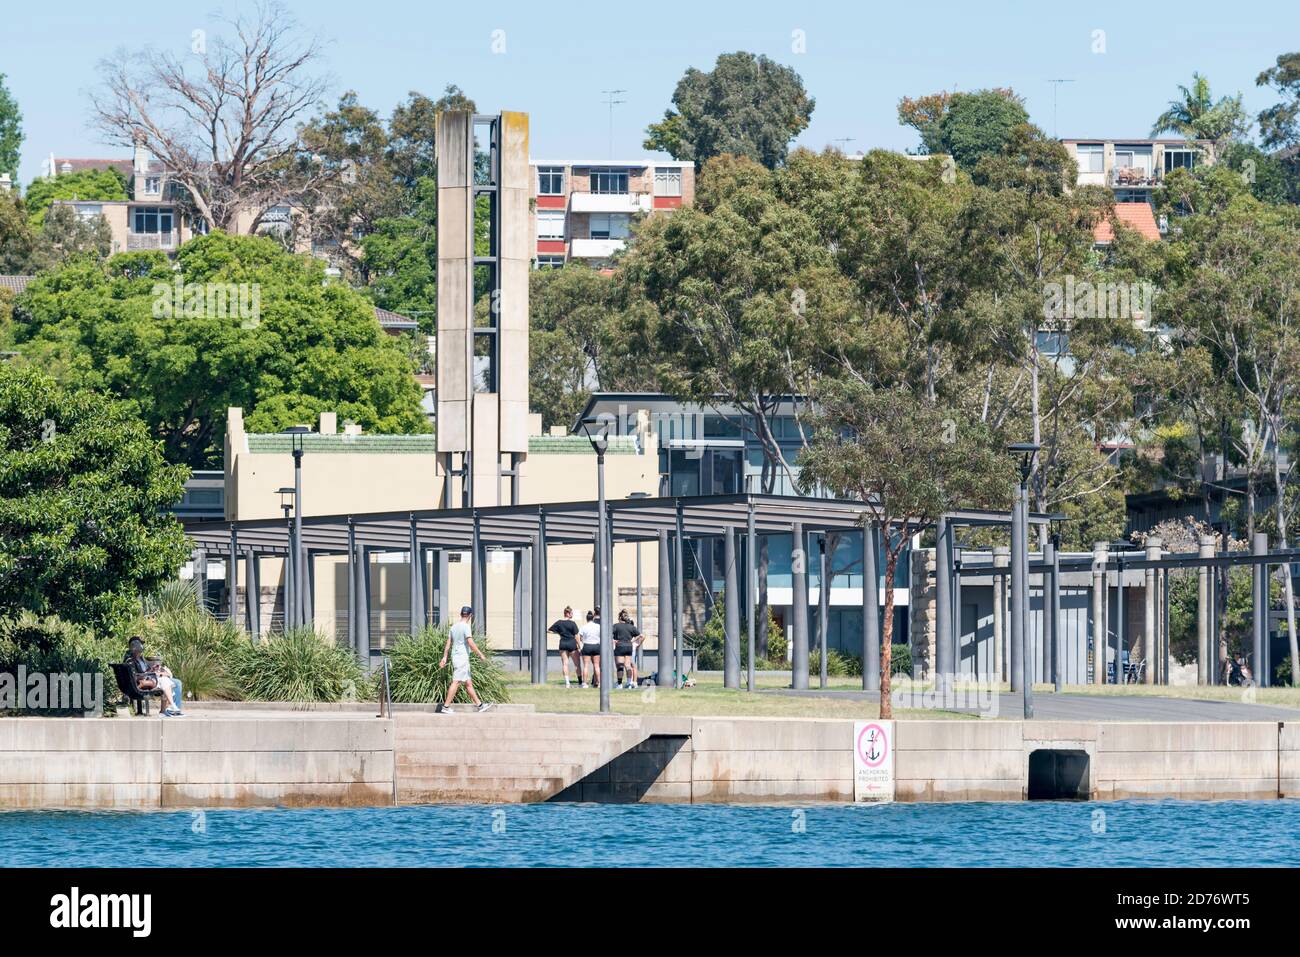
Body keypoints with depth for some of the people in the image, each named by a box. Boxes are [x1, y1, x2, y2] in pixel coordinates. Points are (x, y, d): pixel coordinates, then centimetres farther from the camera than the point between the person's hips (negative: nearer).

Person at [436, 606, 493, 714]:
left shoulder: (454, 626, 13)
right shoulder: (466, 627, -11)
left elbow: (448, 643, 15)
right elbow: (471, 643, -18)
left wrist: (444, 657, 17)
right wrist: (481, 655, -11)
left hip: (455, 657, 9)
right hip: (462, 657, -9)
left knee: (468, 683, 11)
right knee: (456, 682, -9)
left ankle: (480, 705, 16)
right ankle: (445, 706, -13)